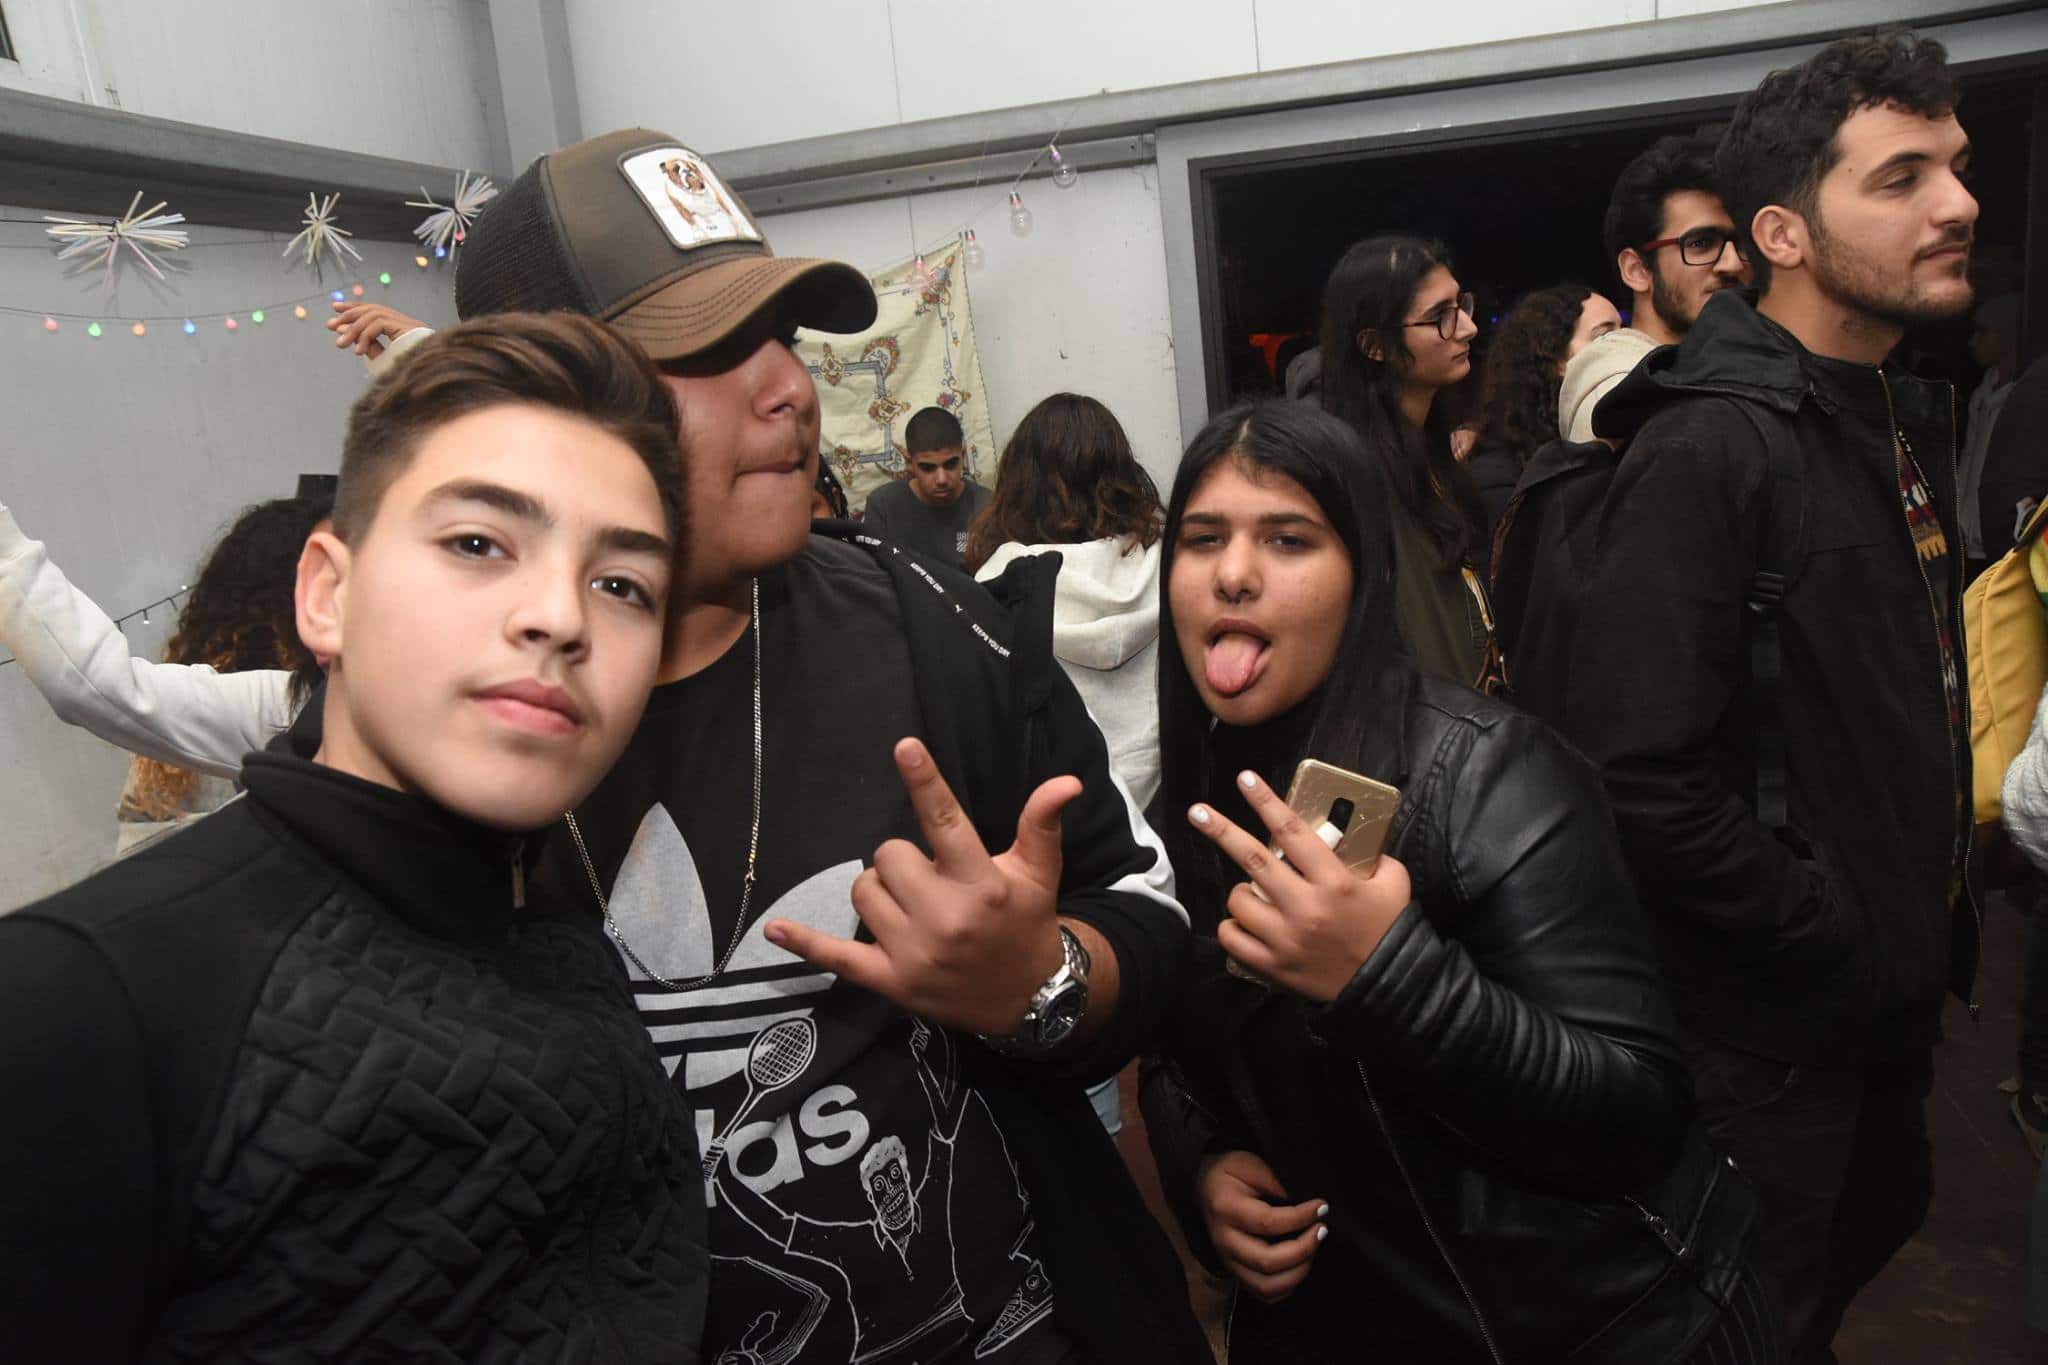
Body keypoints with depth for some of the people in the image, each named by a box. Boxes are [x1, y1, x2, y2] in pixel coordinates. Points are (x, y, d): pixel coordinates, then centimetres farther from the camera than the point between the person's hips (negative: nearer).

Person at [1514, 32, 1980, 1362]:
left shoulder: (1909, 420, 8)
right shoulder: (1708, 449, -22)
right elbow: (1645, 772, -30)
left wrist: (1929, 918, 9)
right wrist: (1828, 942, -20)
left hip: (1895, 990, 9)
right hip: (1769, 1020, -9)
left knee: (1874, 1231, 28)